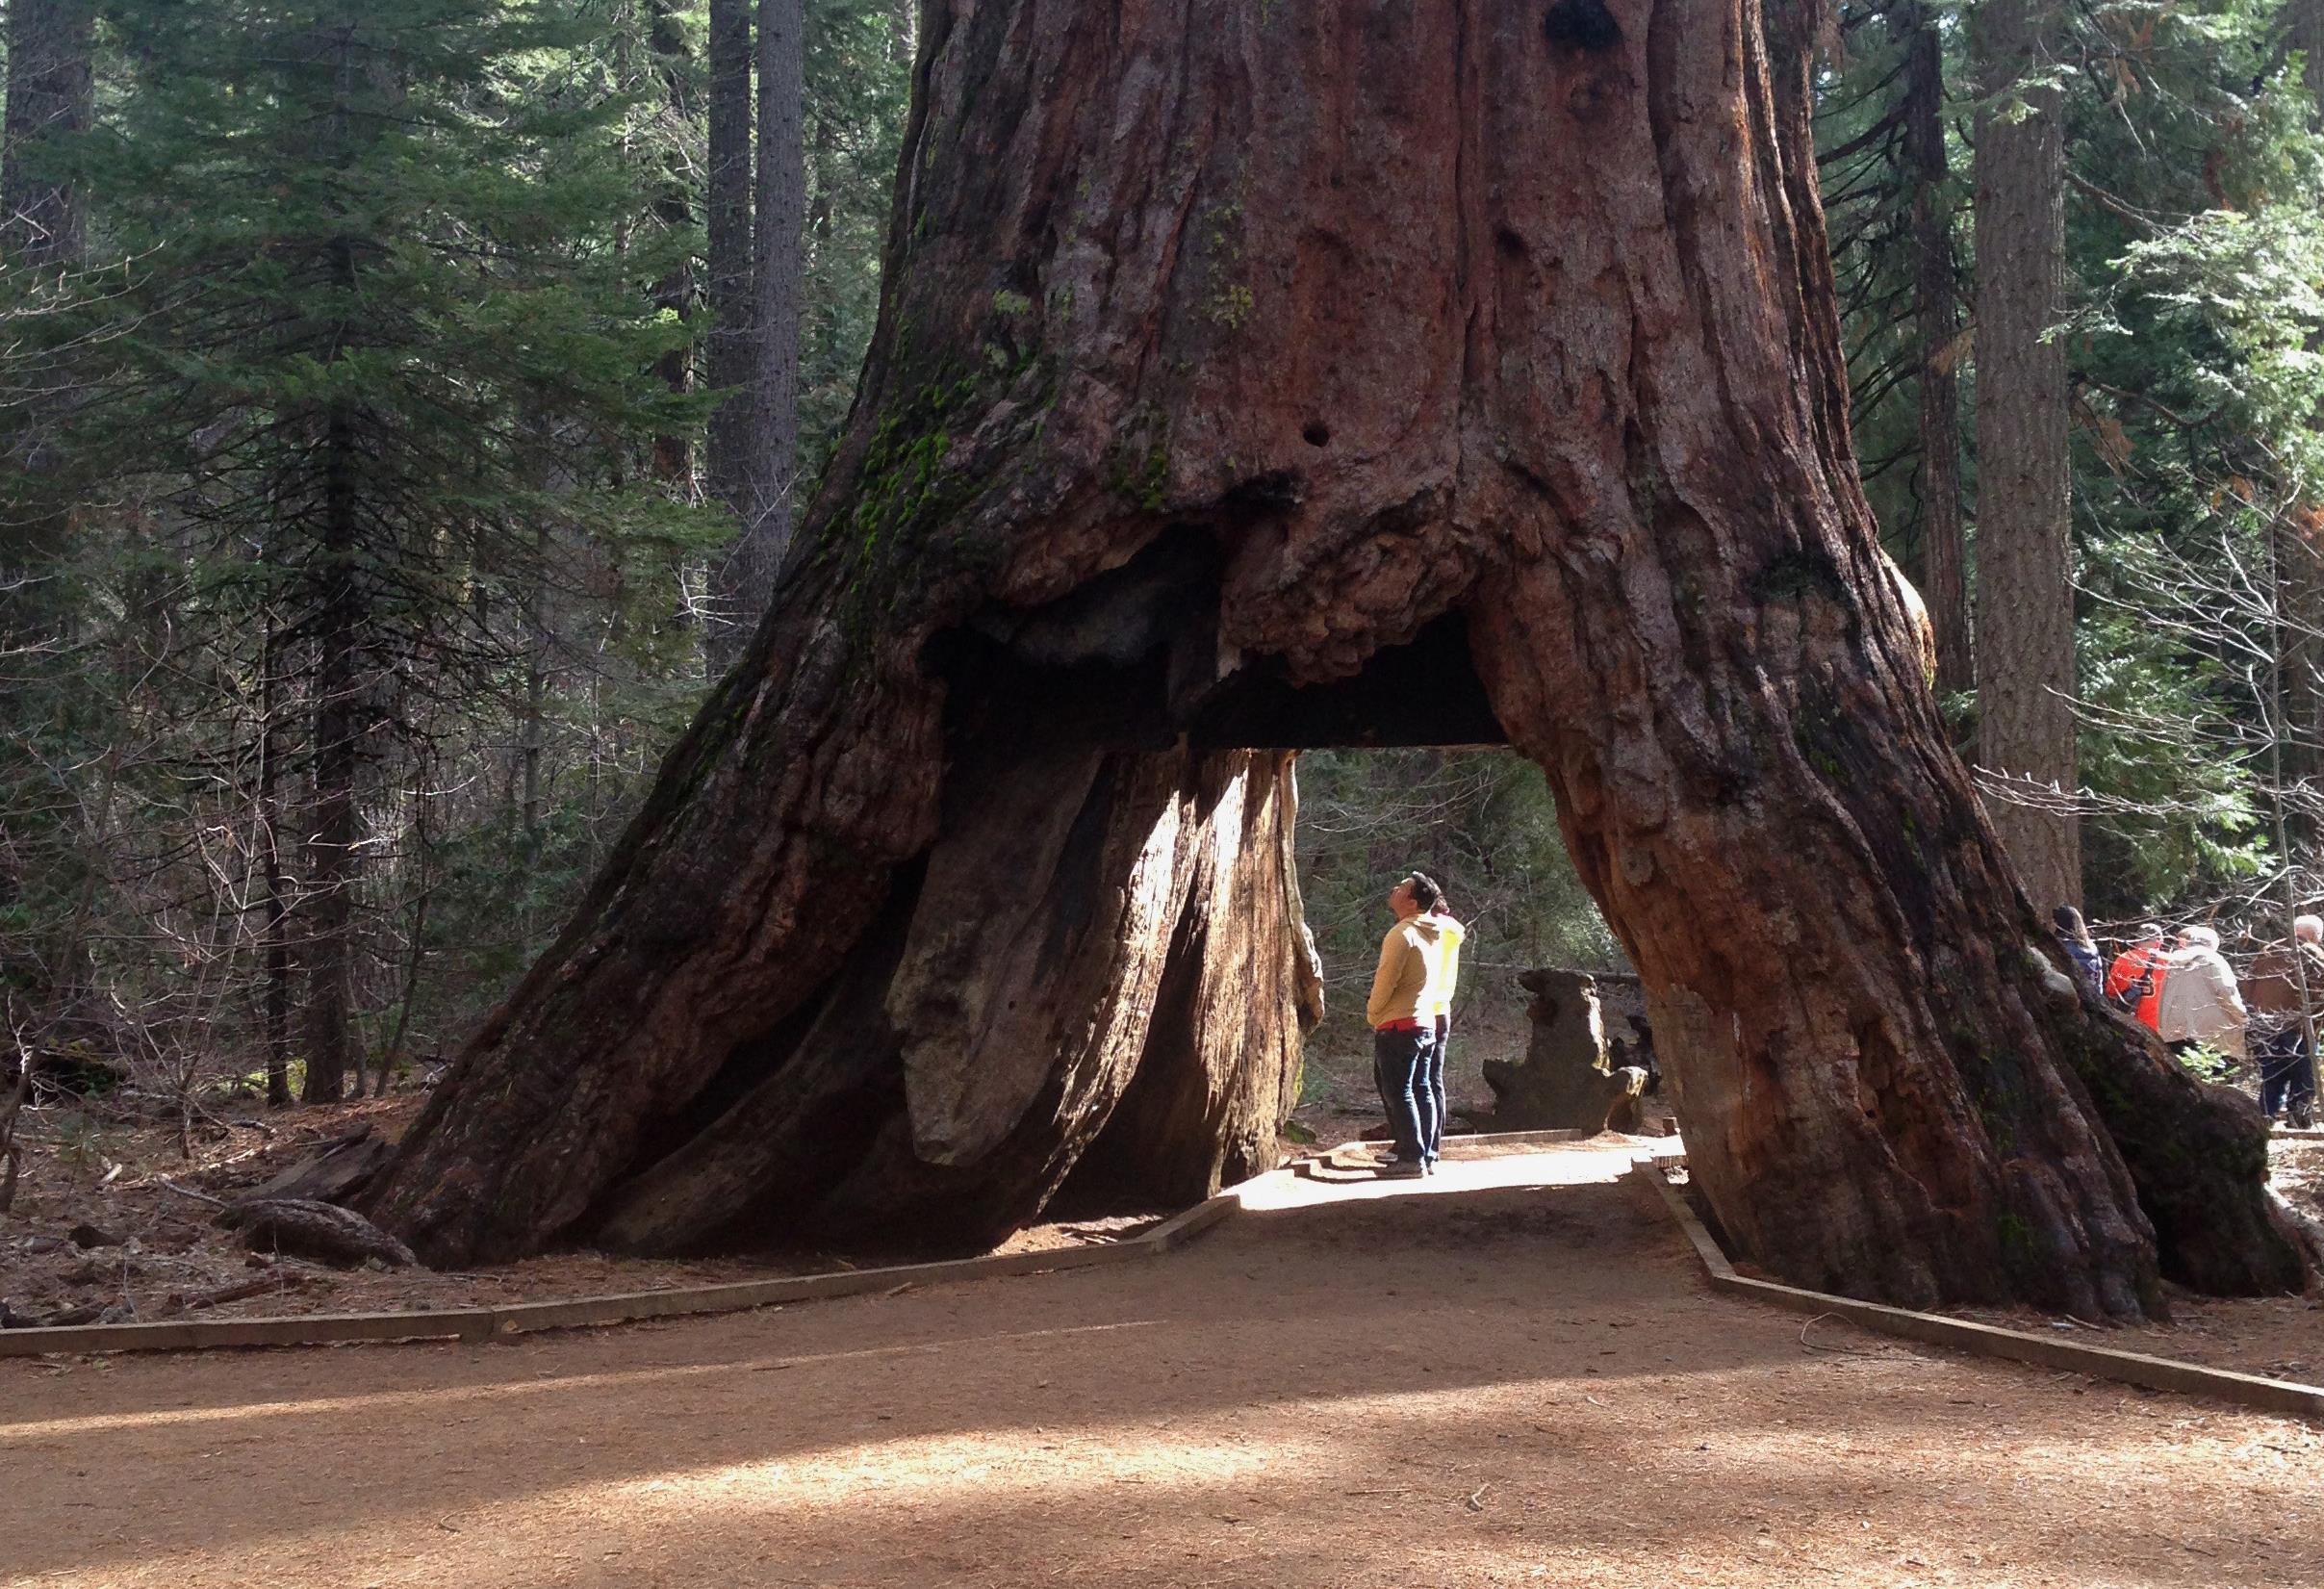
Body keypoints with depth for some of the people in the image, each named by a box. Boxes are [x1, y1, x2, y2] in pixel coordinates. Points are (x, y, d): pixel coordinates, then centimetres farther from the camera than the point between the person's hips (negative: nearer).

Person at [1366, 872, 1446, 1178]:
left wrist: (1372, 1014, -1)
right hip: (1426, 1024, 9)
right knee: (1420, 1090, 10)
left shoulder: (1402, 934, -16)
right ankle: (1422, 1156, 12)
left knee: (1398, 1092, -6)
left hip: (1398, 1026, -9)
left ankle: (1411, 1157, -9)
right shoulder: (1432, 936, 13)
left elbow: (1385, 980, -17)